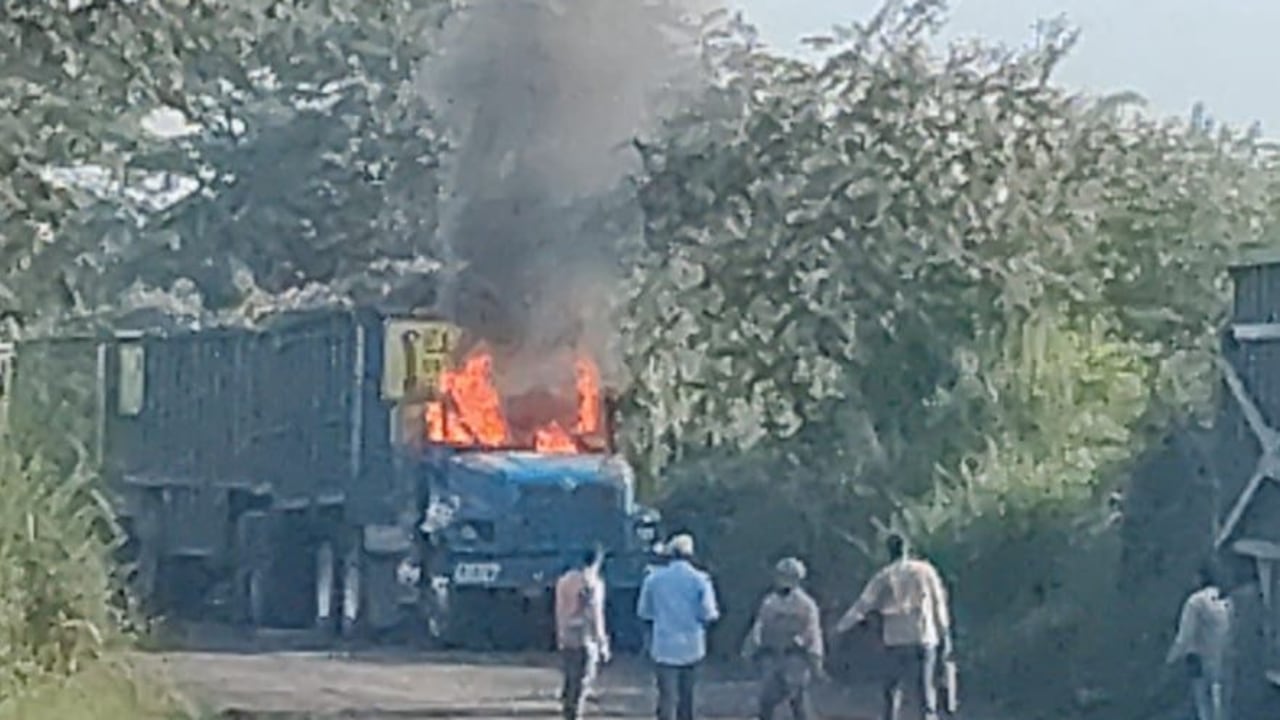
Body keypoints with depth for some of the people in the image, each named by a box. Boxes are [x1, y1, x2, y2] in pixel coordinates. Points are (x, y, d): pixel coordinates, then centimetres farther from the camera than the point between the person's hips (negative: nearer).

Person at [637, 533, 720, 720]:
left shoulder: (654, 578, -3)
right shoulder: (699, 579, -7)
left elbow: (643, 612, 4)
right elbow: (709, 614, -9)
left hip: (664, 647, -1)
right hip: (691, 647, 1)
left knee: (668, 697, -3)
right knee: (686, 696, 17)